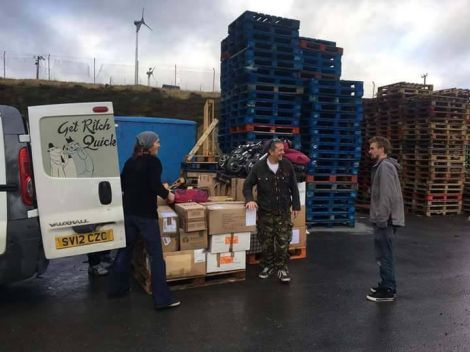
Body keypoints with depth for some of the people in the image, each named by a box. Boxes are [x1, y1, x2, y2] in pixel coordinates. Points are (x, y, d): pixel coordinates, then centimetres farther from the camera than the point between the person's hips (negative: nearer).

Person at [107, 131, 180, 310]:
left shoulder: (130, 162, 12)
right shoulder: (153, 162, -7)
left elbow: (122, 184, 15)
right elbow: (155, 186, -18)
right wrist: (167, 195, -2)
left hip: (128, 212, 7)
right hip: (146, 214, -7)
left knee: (125, 249, 19)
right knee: (156, 255, -4)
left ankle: (116, 287, 31)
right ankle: (162, 299, -4)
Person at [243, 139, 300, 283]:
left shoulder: (287, 165, -3)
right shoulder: (259, 167, -8)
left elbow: (293, 187, 4)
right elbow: (248, 185, 1)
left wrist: (296, 205, 3)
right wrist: (250, 199, -16)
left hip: (283, 212, 1)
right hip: (265, 212, 0)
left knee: (283, 241, 3)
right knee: (266, 242, 10)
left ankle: (282, 267, 18)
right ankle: (267, 265, 27)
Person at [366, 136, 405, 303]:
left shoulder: (385, 167, -16)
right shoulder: (381, 166, 15)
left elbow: (387, 196, -22)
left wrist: (381, 219, -21)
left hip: (384, 220, -10)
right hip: (383, 218, 10)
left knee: (385, 255, -2)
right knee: (383, 254, 16)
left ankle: (388, 291, 6)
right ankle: (386, 285, 26)